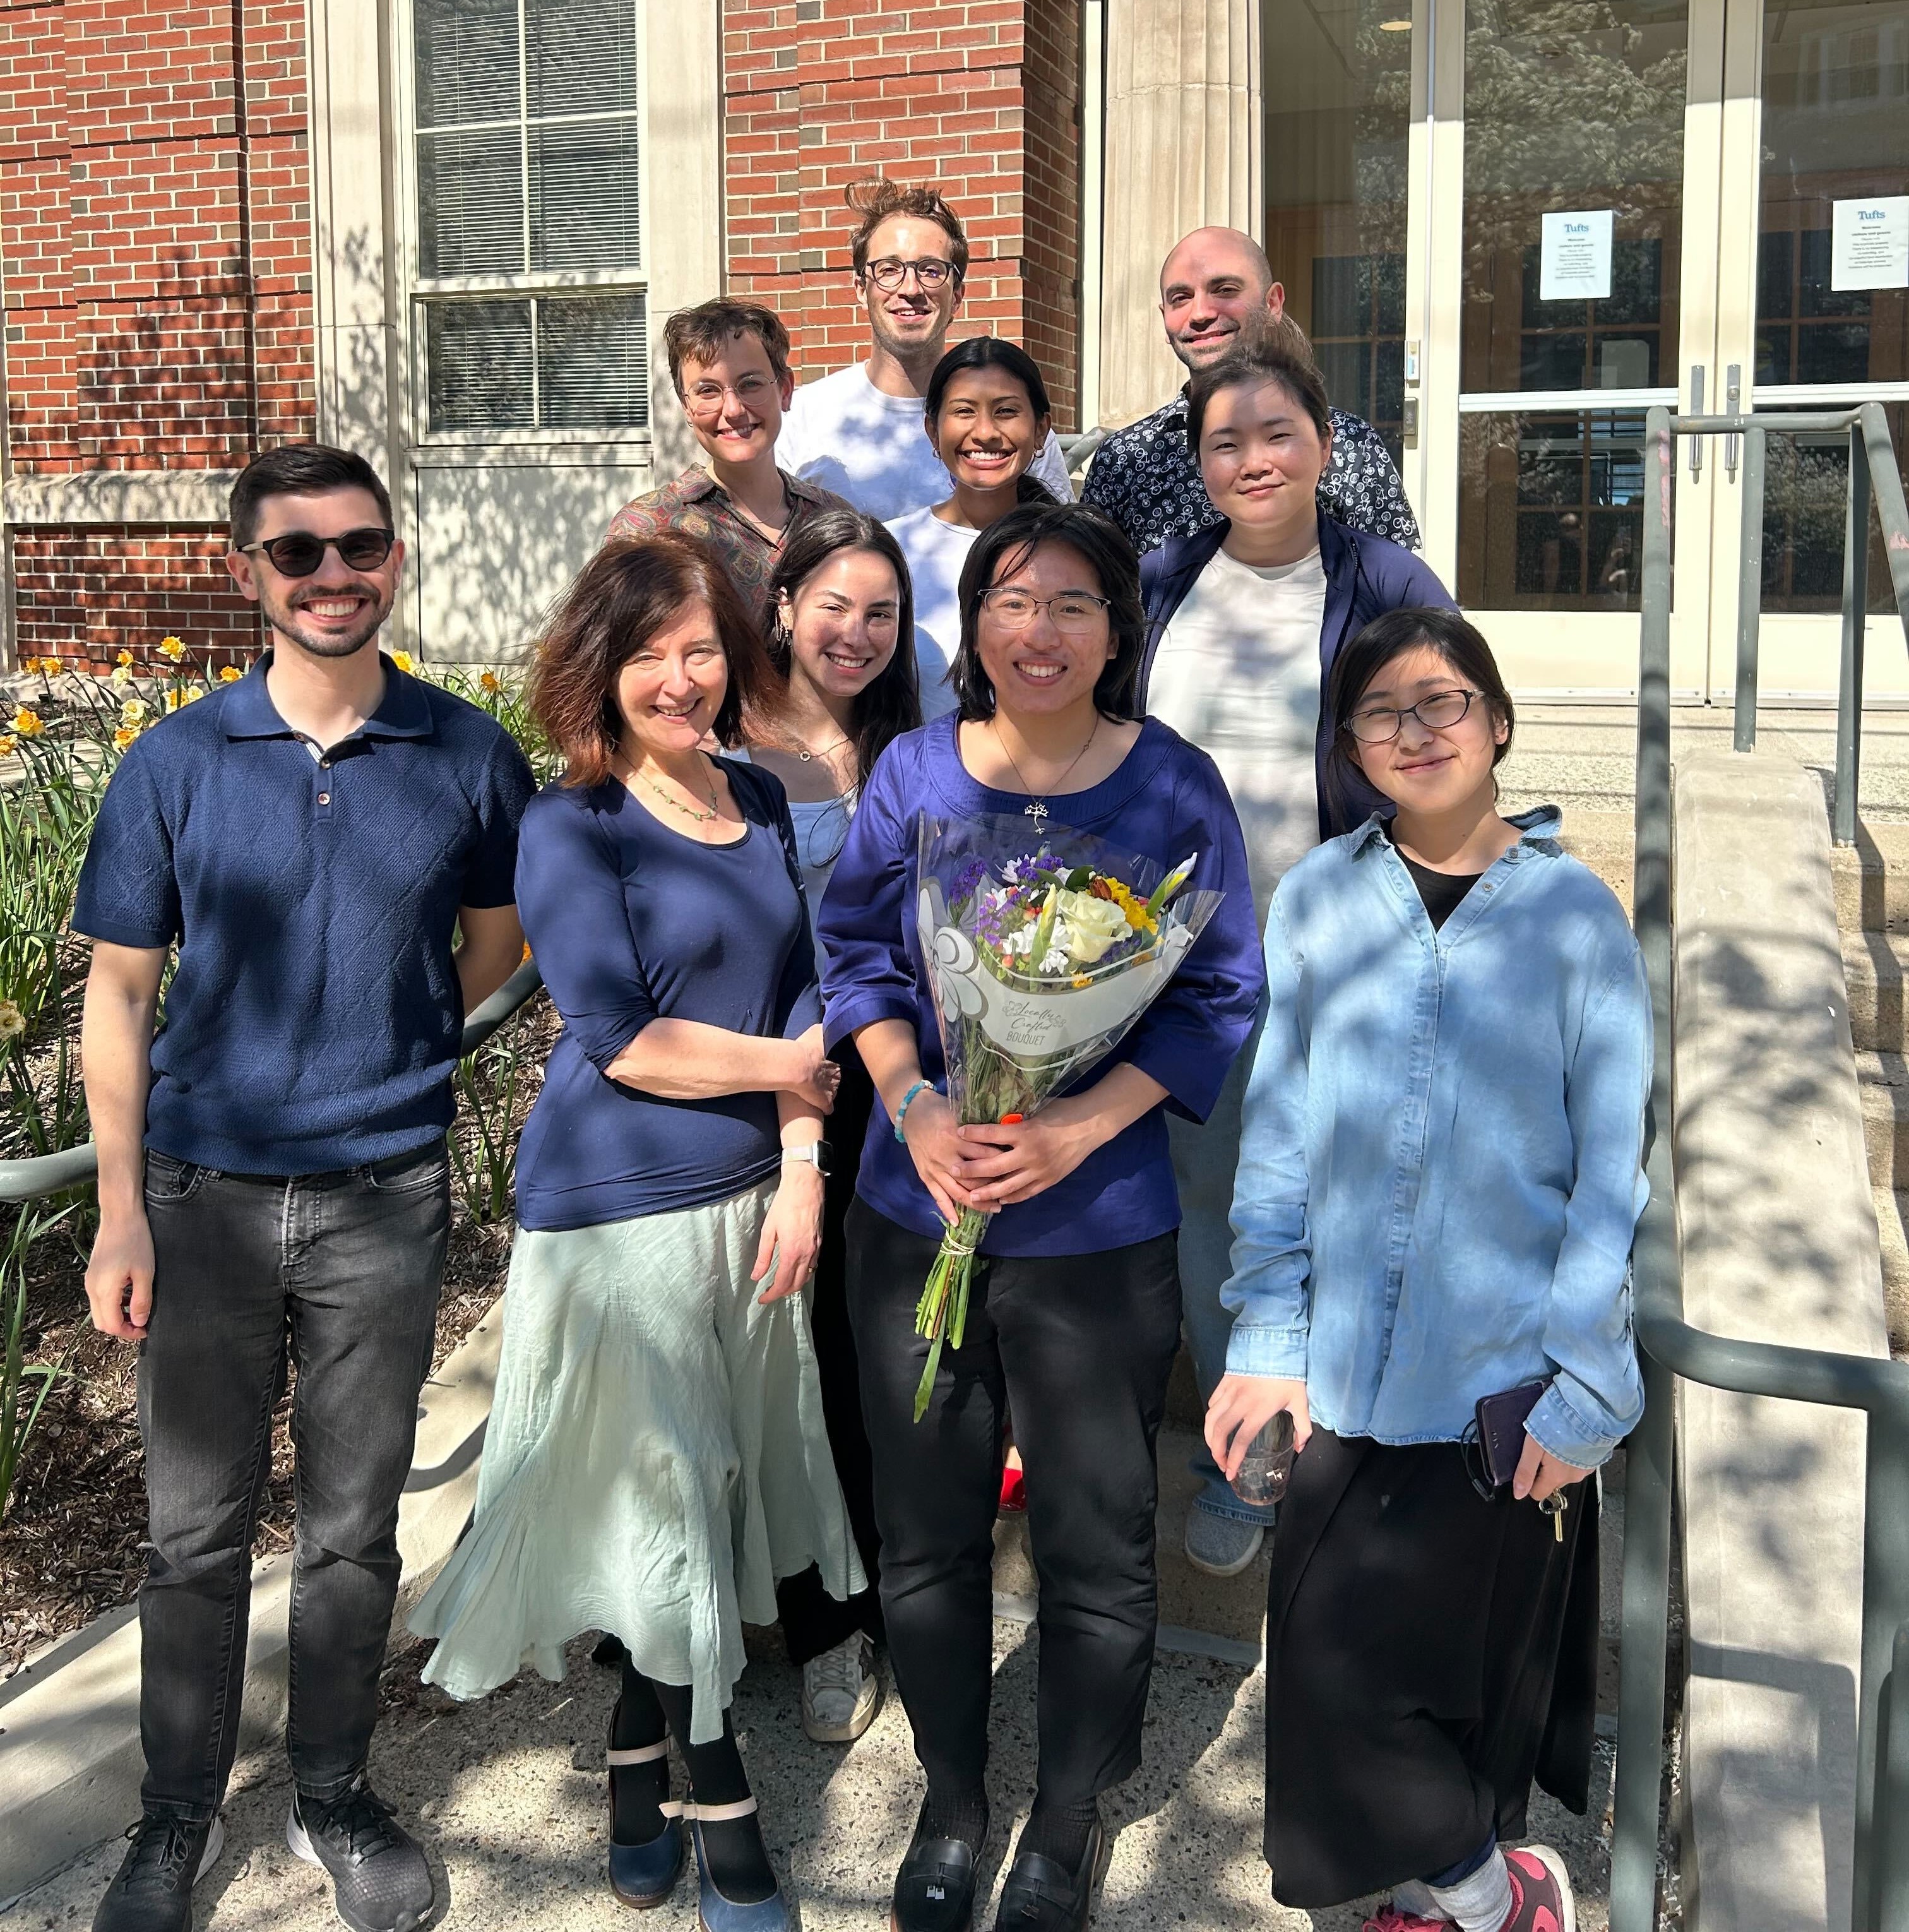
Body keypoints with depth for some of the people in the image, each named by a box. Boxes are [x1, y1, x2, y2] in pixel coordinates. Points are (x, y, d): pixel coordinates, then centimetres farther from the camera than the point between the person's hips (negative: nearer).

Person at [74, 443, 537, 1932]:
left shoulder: (468, 756, -2)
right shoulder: (174, 763, -2)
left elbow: (499, 940, 15)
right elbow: (119, 993, 0)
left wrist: (393, 1044, 3)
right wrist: (122, 1215, -4)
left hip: (384, 1193, 0)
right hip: (204, 1189, 0)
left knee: (354, 1527, 12)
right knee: (196, 1530, 10)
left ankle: (335, 1795, 32)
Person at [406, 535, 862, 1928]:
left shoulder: (761, 804, 7)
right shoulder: (573, 829, -11)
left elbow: (798, 994, 8)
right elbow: (621, 1039, -17)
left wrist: (803, 1171, -2)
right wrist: (791, 1068, -8)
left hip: (751, 1199, 6)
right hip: (622, 1212, -6)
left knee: (710, 1499, 14)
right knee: (668, 1502, 4)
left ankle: (638, 1781, 34)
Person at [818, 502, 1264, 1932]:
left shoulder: (1173, 787, -7)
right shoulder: (913, 771, 0)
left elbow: (1217, 995, -5)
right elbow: (859, 954, 5)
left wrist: (1077, 1128, -18)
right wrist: (913, 1105, -12)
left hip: (1096, 1226, -2)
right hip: (914, 1210, 2)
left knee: (1095, 1547, 10)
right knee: (927, 1532, 15)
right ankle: (951, 1802, 38)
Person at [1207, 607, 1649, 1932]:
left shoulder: (1575, 913, -5)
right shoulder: (1319, 901, 0)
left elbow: (1611, 1168, -5)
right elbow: (1280, 1135, 3)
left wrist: (1585, 1389, -8)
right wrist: (1270, 1337, -1)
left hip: (1508, 1381, -2)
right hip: (1353, 1371, 3)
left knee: (1467, 1664, 5)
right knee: (1331, 1658, 9)